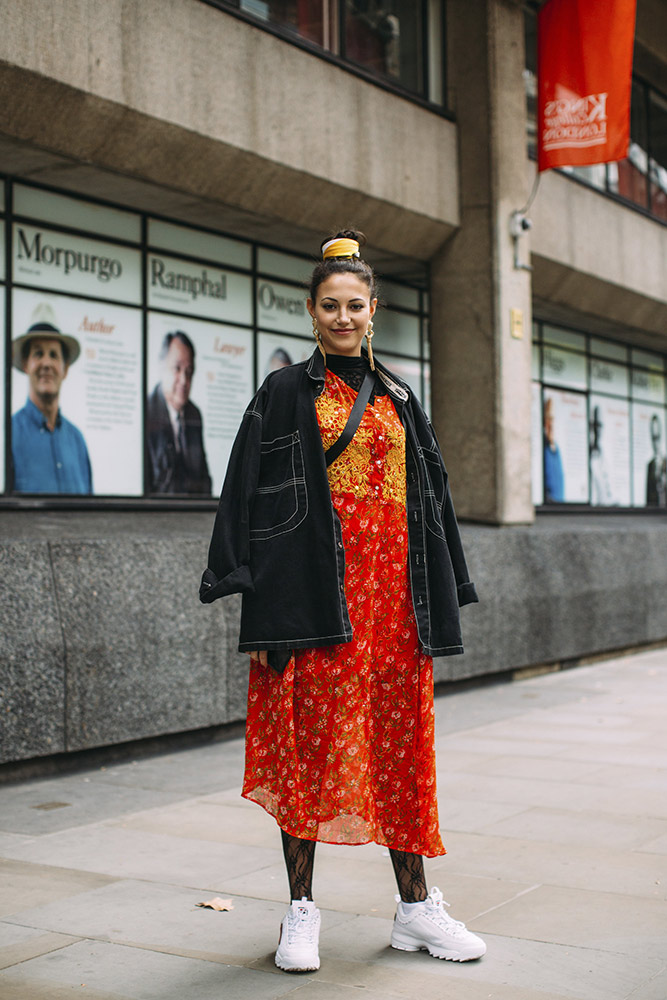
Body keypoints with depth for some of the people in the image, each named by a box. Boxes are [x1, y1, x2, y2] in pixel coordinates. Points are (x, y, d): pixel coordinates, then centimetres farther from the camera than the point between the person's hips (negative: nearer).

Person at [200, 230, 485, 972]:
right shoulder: (285, 393, 3)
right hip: (315, 587, -4)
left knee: (398, 741, 7)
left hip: (393, 586, 4)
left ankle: (415, 906, 17)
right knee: (309, 740, -1)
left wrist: (442, 597, 11)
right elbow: (247, 494, -2)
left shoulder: (399, 400, 15)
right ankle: (301, 911, 10)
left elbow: (429, 497, 17)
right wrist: (254, 602, -11)